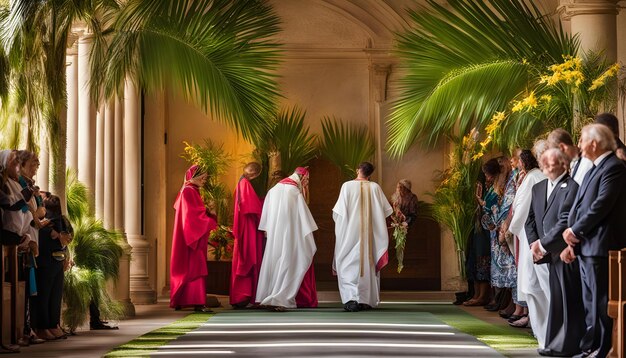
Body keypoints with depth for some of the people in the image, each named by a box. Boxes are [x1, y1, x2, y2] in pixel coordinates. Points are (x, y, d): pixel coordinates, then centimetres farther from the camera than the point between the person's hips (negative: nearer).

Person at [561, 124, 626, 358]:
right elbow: (578, 206, 16)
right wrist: (572, 241, 5)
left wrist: (575, 231, -11)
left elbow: (602, 205, -20)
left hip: (600, 248, -10)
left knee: (600, 304, -5)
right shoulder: (593, 170, 20)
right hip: (585, 248, 10)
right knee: (590, 304, 13)